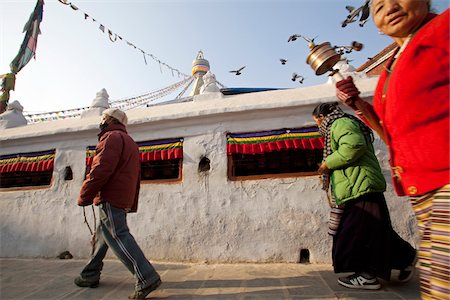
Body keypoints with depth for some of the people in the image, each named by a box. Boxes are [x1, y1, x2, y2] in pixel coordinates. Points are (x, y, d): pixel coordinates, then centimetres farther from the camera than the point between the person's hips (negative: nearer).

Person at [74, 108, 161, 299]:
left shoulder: (112, 137, -5)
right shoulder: (130, 142, 24)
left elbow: (101, 170, -19)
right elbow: (135, 177, 22)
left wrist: (84, 196, -11)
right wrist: (132, 205, 22)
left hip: (110, 198, -10)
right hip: (123, 199, 10)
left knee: (118, 237, -11)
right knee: (102, 235, 20)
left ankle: (147, 278, -14)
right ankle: (90, 276, 34)